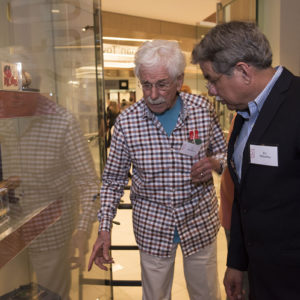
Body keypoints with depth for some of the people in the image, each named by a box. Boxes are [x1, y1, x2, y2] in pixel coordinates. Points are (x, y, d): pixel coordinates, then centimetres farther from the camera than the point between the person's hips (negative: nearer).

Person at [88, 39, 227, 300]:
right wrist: (104, 229, -10)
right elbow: (113, 180, -4)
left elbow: (224, 152, 5)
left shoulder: (203, 109, -10)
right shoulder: (127, 122, -13)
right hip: (152, 228, -1)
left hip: (200, 222, 1)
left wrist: (215, 163, -19)